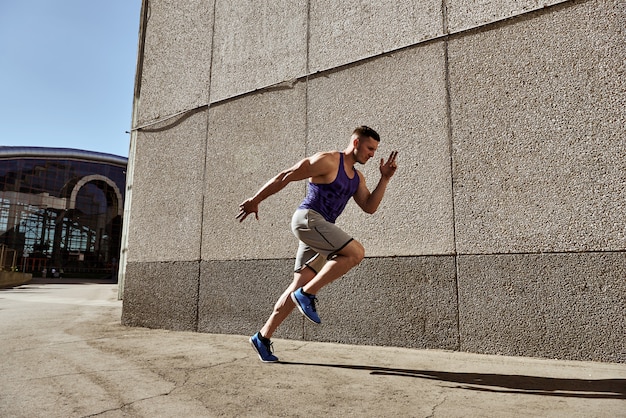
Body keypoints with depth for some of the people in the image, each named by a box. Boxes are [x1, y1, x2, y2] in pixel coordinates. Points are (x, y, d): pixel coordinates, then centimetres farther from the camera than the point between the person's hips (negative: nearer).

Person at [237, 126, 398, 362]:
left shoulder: (357, 177, 19)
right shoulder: (327, 161, -7)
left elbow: (369, 207, 13)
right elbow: (285, 177, -7)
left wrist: (385, 179, 5)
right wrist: (255, 200, -6)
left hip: (319, 228, 9)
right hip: (308, 218, -9)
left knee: (299, 288, 5)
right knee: (356, 252, -20)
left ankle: (263, 337, 13)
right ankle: (307, 294, -12)